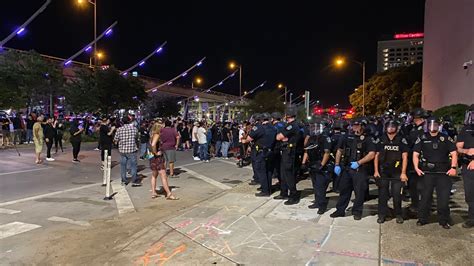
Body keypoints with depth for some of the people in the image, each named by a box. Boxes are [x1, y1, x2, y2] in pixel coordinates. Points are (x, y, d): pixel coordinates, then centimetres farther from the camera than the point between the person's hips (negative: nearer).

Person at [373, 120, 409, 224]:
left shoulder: (401, 140, 2)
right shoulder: (381, 140, 8)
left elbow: (404, 157, -1)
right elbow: (376, 156, 10)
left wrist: (403, 173, -7)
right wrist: (376, 171, 2)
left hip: (397, 172, -2)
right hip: (383, 171, 2)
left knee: (397, 194, -1)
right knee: (382, 193, 4)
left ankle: (398, 214, 16)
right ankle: (382, 214, 12)